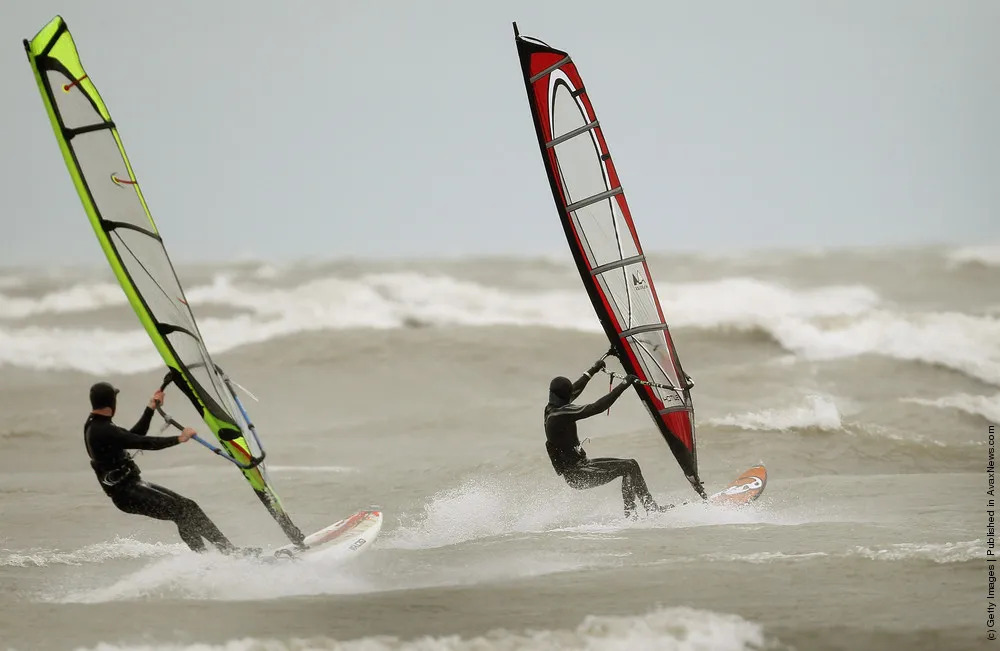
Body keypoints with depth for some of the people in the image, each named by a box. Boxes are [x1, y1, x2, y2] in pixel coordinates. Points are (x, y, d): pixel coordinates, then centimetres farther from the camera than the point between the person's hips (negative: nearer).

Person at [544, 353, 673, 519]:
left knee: (631, 465, 11)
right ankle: (630, 515, -12)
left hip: (573, 469, 10)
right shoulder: (562, 413, -21)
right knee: (629, 467, -12)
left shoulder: (551, 409, 7)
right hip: (577, 475, -10)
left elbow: (574, 391, 26)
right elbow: (597, 407, -26)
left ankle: (651, 507, 14)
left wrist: (593, 370, 36)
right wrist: (624, 384, -22)